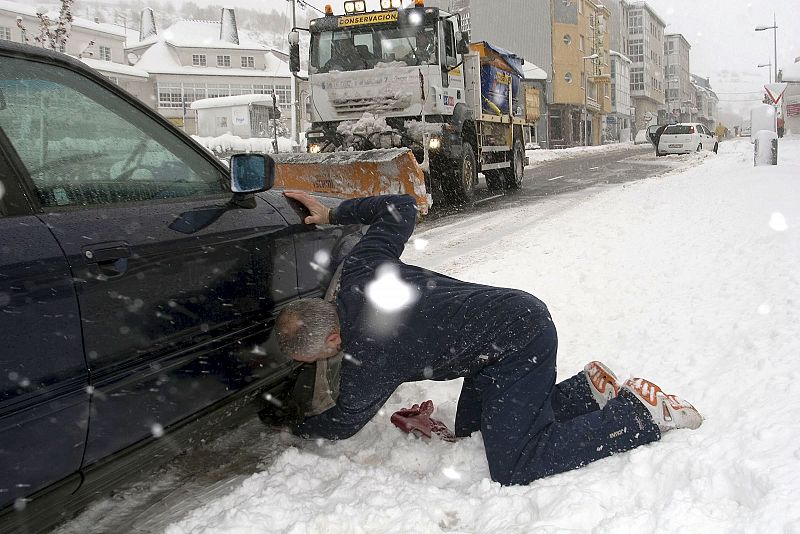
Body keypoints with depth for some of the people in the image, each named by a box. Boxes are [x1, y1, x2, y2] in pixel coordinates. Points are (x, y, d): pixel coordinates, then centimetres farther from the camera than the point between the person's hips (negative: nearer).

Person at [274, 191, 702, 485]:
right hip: (518, 313, 10)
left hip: (519, 344, -10)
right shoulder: (358, 269, -4)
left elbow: (344, 423, -1)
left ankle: (639, 413, -2)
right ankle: (588, 389, 18)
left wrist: (294, 429, 18)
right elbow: (402, 207, 11)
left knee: (514, 470, -10)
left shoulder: (366, 360, -22)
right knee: (468, 428, 20)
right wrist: (333, 214, 16)